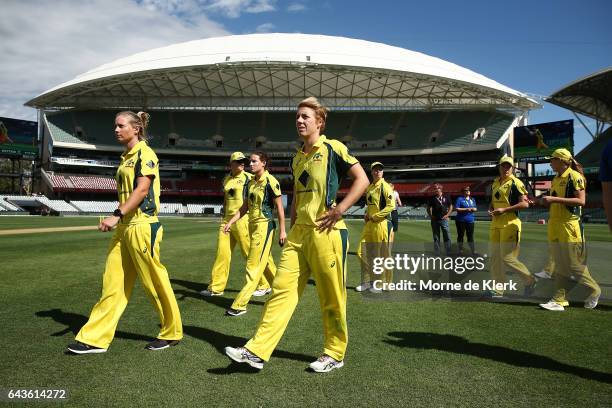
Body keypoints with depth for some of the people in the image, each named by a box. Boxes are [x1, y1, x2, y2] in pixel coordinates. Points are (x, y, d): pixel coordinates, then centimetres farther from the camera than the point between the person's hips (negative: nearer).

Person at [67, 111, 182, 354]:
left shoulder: (144, 153, -7)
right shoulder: (126, 157, 19)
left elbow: (142, 189, -18)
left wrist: (117, 215, -23)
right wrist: (118, 219, 17)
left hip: (142, 226, -8)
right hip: (124, 227, 9)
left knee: (154, 281, 1)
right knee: (112, 284, 8)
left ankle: (172, 333, 17)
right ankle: (96, 338, 15)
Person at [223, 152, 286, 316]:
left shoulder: (270, 181, -10)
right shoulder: (251, 182, 11)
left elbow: (279, 207, -10)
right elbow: (245, 207, 15)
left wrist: (282, 231, -11)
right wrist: (230, 222, 7)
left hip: (265, 225, -8)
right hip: (252, 225, 8)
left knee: (254, 266, -6)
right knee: (267, 263, 16)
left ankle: (240, 305, -2)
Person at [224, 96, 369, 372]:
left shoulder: (333, 148, -3)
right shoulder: (297, 158, 17)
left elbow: (362, 180, -6)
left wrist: (339, 209, -14)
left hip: (326, 232, -6)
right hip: (299, 232, 6)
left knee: (331, 297, 4)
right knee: (282, 288, 2)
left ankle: (335, 354, 21)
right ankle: (257, 351, 5)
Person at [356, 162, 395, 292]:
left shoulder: (385, 186, -8)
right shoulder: (369, 187, 15)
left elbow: (391, 205, -18)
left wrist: (374, 217, -16)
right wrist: (367, 214, 9)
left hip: (382, 224, -8)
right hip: (369, 224, 8)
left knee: (383, 255, 1)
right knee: (362, 252, 6)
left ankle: (384, 284, 14)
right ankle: (367, 281, 18)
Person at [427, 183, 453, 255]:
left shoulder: (446, 197, 2)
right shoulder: (432, 198, 4)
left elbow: (451, 207, 8)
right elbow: (428, 208, 12)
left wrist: (447, 215, -2)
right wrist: (431, 216, 1)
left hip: (444, 219, -1)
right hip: (435, 220, 1)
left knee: (447, 236, -1)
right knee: (436, 237, 7)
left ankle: (448, 252, 7)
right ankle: (437, 253, 14)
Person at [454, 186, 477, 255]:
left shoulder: (473, 199, 14)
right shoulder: (460, 199, -3)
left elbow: (475, 208, 19)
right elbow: (456, 208, -11)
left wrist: (474, 209, -5)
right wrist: (466, 209, -17)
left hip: (470, 220, 4)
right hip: (461, 221, -4)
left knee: (470, 236, 8)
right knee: (460, 235, 3)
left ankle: (473, 251, 14)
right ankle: (460, 251, 12)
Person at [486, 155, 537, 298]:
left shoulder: (515, 183, -6)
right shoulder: (495, 183, 16)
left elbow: (525, 203, -14)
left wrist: (504, 209, -19)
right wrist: (491, 210, 5)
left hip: (510, 223, -8)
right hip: (495, 224, 8)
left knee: (508, 258, -8)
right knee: (494, 257, 8)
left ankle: (530, 280, 15)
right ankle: (499, 290, 17)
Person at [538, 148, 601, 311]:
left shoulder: (574, 176, -8)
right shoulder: (555, 179, 17)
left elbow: (581, 200, -17)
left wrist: (555, 199, -21)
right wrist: (547, 202, 8)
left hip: (570, 225, -8)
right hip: (555, 226, 8)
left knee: (574, 265, -2)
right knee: (560, 266, 7)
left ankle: (594, 291, 20)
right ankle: (559, 300, 8)